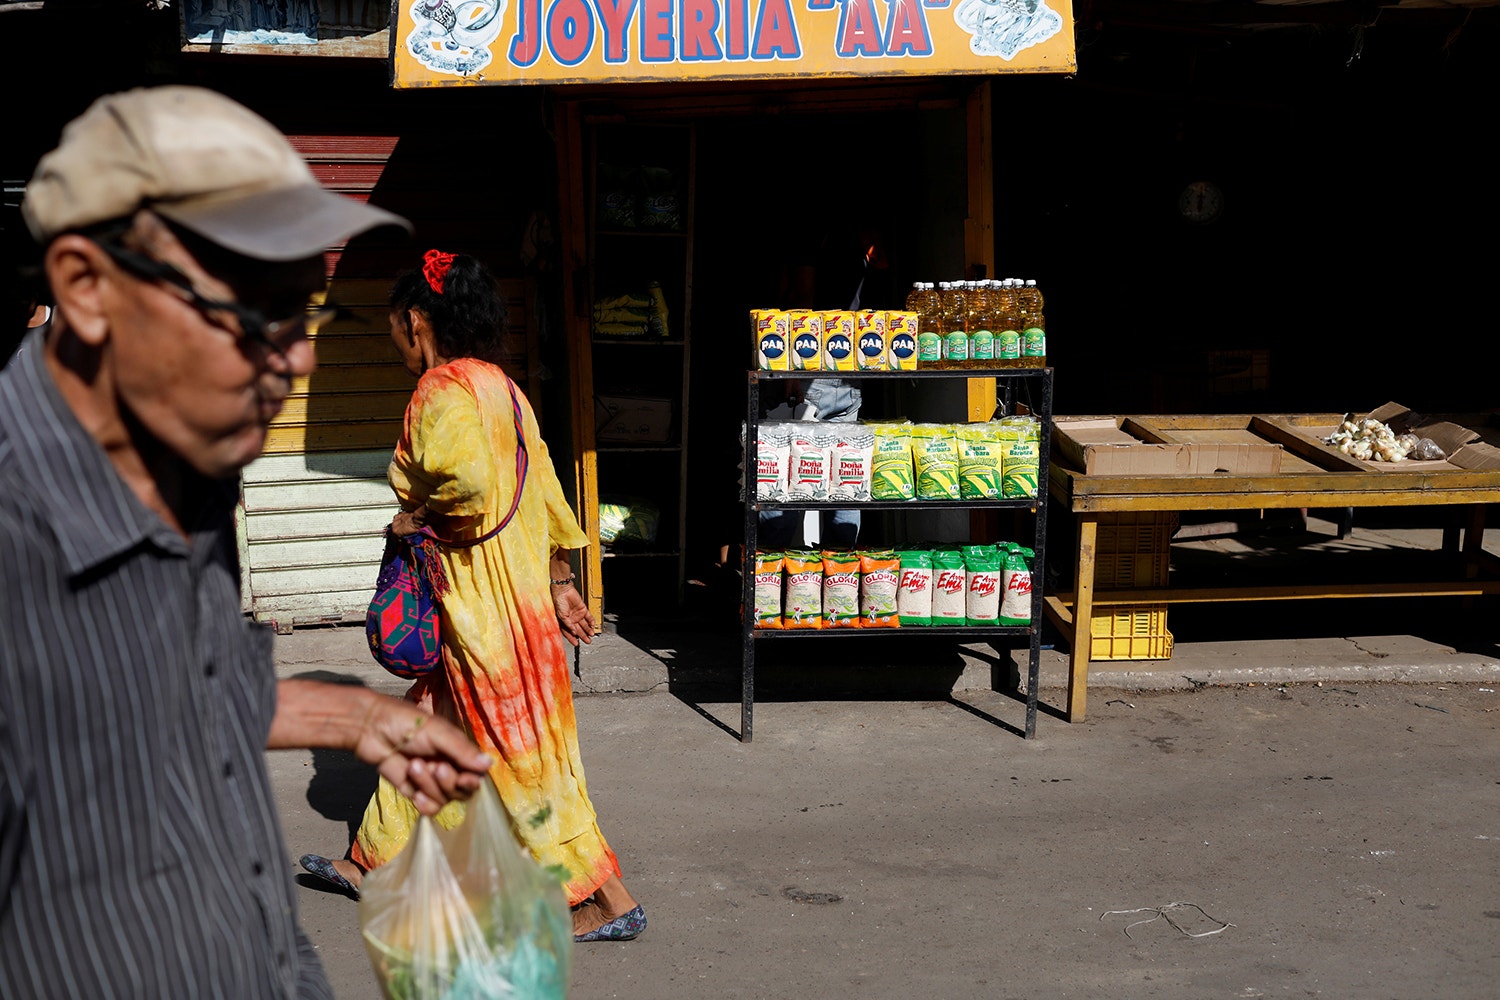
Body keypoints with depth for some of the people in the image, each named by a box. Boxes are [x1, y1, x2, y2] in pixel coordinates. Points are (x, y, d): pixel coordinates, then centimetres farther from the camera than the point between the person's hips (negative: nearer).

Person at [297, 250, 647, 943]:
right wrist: (559, 584, 18)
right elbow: (544, 492, 14)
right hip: (519, 588, 10)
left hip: (485, 604, -10)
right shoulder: (499, 386, 12)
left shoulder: (444, 391, -16)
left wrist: (417, 520, -15)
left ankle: (608, 900, 3)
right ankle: (374, 861, 34)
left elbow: (469, 485, -33)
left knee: (521, 754, -3)